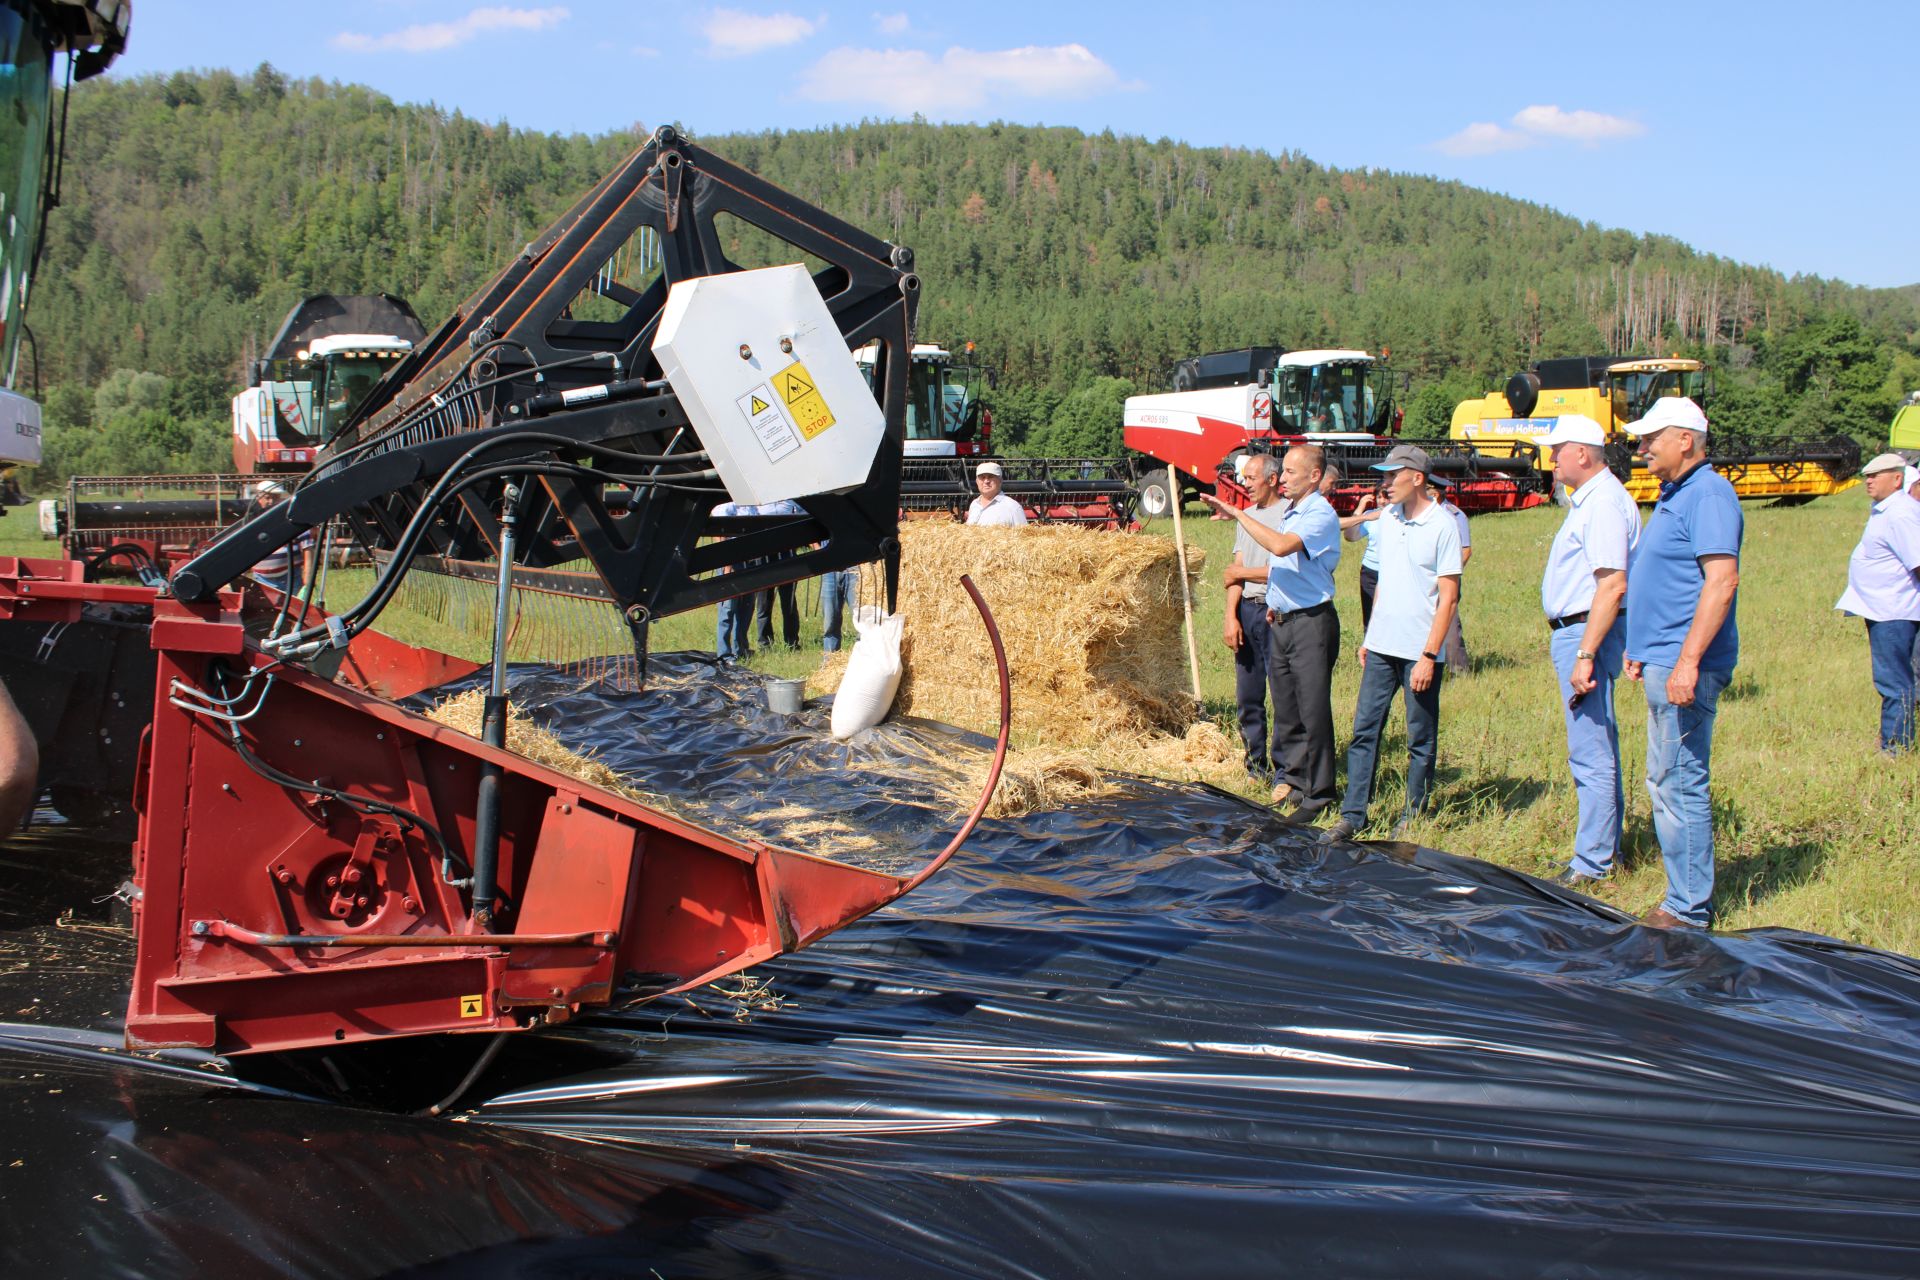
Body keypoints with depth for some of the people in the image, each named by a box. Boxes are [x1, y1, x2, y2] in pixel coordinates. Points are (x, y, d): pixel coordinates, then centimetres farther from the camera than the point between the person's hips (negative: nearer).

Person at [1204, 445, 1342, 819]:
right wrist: (1275, 601, 14)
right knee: (1285, 707, 14)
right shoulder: (1290, 511, 15)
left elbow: (1280, 546, -29)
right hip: (1279, 621, 9)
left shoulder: (1321, 515, -14)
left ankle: (1318, 793, 1)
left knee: (1313, 711, -5)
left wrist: (1236, 513, -23)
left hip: (1311, 622, -9)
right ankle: (1289, 776, 26)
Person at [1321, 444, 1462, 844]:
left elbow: (1448, 598, -12)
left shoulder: (1442, 526, -11)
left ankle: (1413, 817, 16)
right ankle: (1353, 814, 6)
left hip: (1420, 652, -6)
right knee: (1364, 729, 3)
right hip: (1382, 646, 6)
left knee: (1421, 739, 5)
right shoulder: (1387, 518, 9)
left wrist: (1429, 656, -16)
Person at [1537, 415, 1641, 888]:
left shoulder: (1604, 502, -17)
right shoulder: (1586, 499, 16)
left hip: (1587, 633, -11)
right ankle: (1605, 848, 26)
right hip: (1574, 633, 11)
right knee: (1599, 749, 17)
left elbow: (1612, 585, -24)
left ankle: (1592, 864, -4)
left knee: (1591, 754, -8)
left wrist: (1585, 655, -27)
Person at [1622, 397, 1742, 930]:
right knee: (1667, 782, 14)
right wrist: (1641, 648, 24)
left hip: (1685, 668, -11)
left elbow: (1721, 580, -23)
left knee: (1679, 784, -7)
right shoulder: (1674, 495, 18)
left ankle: (1689, 910, -1)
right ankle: (1687, 899, 22)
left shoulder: (1708, 495, -14)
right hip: (1662, 664, 11)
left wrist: (1688, 661, -27)